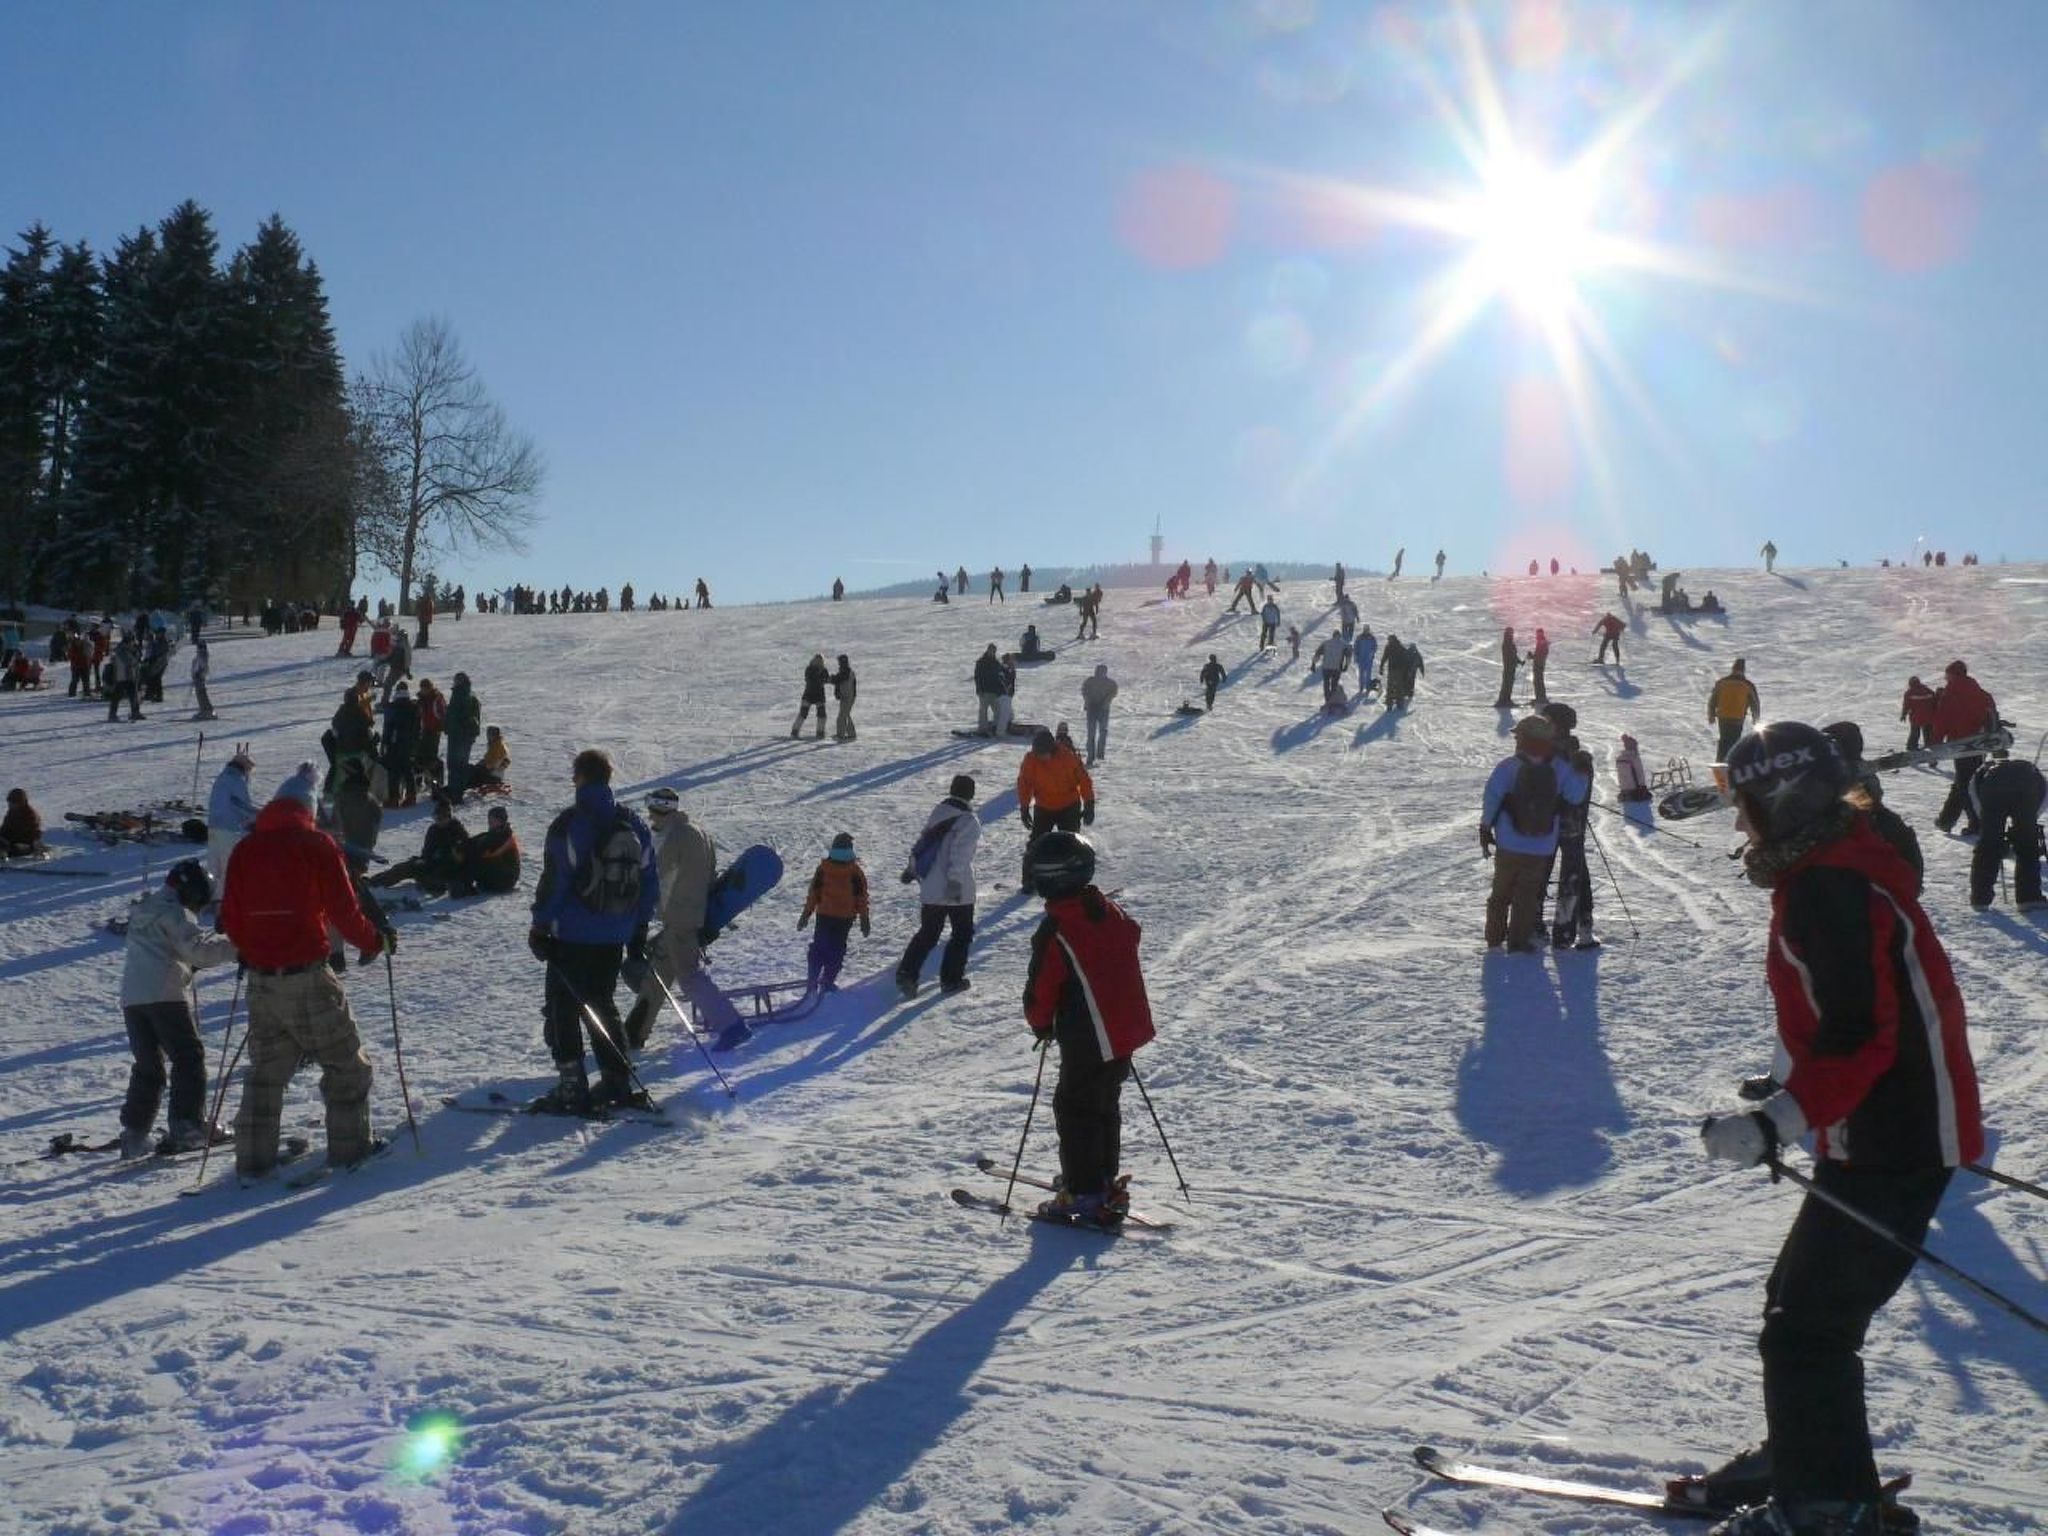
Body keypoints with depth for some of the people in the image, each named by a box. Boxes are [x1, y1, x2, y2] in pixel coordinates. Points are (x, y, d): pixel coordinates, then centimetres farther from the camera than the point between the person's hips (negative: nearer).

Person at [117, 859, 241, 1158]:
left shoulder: (142, 912, 23)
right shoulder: (173, 911, -5)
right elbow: (197, 946, -16)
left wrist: (190, 964, 18)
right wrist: (237, 944, -13)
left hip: (131, 997, 8)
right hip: (165, 995, -8)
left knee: (147, 1066, 12)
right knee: (189, 1057, -1)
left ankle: (134, 1134, 8)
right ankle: (186, 1126, -7)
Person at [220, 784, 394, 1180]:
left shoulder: (244, 850, 8)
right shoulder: (316, 844, -5)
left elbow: (230, 918, 10)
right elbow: (344, 911, -9)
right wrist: (376, 942, 6)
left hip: (261, 979, 5)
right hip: (306, 976, -5)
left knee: (264, 1069, 16)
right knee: (345, 1063, 9)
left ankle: (253, 1158, 15)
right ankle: (349, 1146, 9)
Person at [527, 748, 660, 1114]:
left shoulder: (569, 825, -13)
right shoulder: (634, 826, 6)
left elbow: (553, 882, -14)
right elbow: (651, 887, 11)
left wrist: (540, 928, -4)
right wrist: (638, 934, 18)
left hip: (572, 936, -6)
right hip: (614, 938, 6)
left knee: (563, 1008, 4)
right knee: (601, 1005, 18)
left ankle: (571, 1087, 1)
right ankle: (618, 1081, 15)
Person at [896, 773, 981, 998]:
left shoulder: (938, 812, 6)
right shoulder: (969, 821, -14)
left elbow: (922, 842, 15)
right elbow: (959, 856, -23)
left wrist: (911, 869, 25)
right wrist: (955, 882, -23)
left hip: (930, 889, 6)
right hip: (958, 892, -6)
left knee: (927, 933, 15)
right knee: (962, 933, 12)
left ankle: (907, 973, 2)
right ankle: (951, 978, 13)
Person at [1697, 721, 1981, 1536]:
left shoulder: (1828, 888, -21)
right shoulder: (1840, 864, 11)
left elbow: (1859, 1035, -27)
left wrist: (1775, 1124, -29)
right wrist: (1793, 1096, 27)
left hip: (1889, 1146, -11)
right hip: (1894, 1127, 11)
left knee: (1805, 1324, -5)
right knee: (1801, 1297, 21)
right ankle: (1803, 1456, 37)